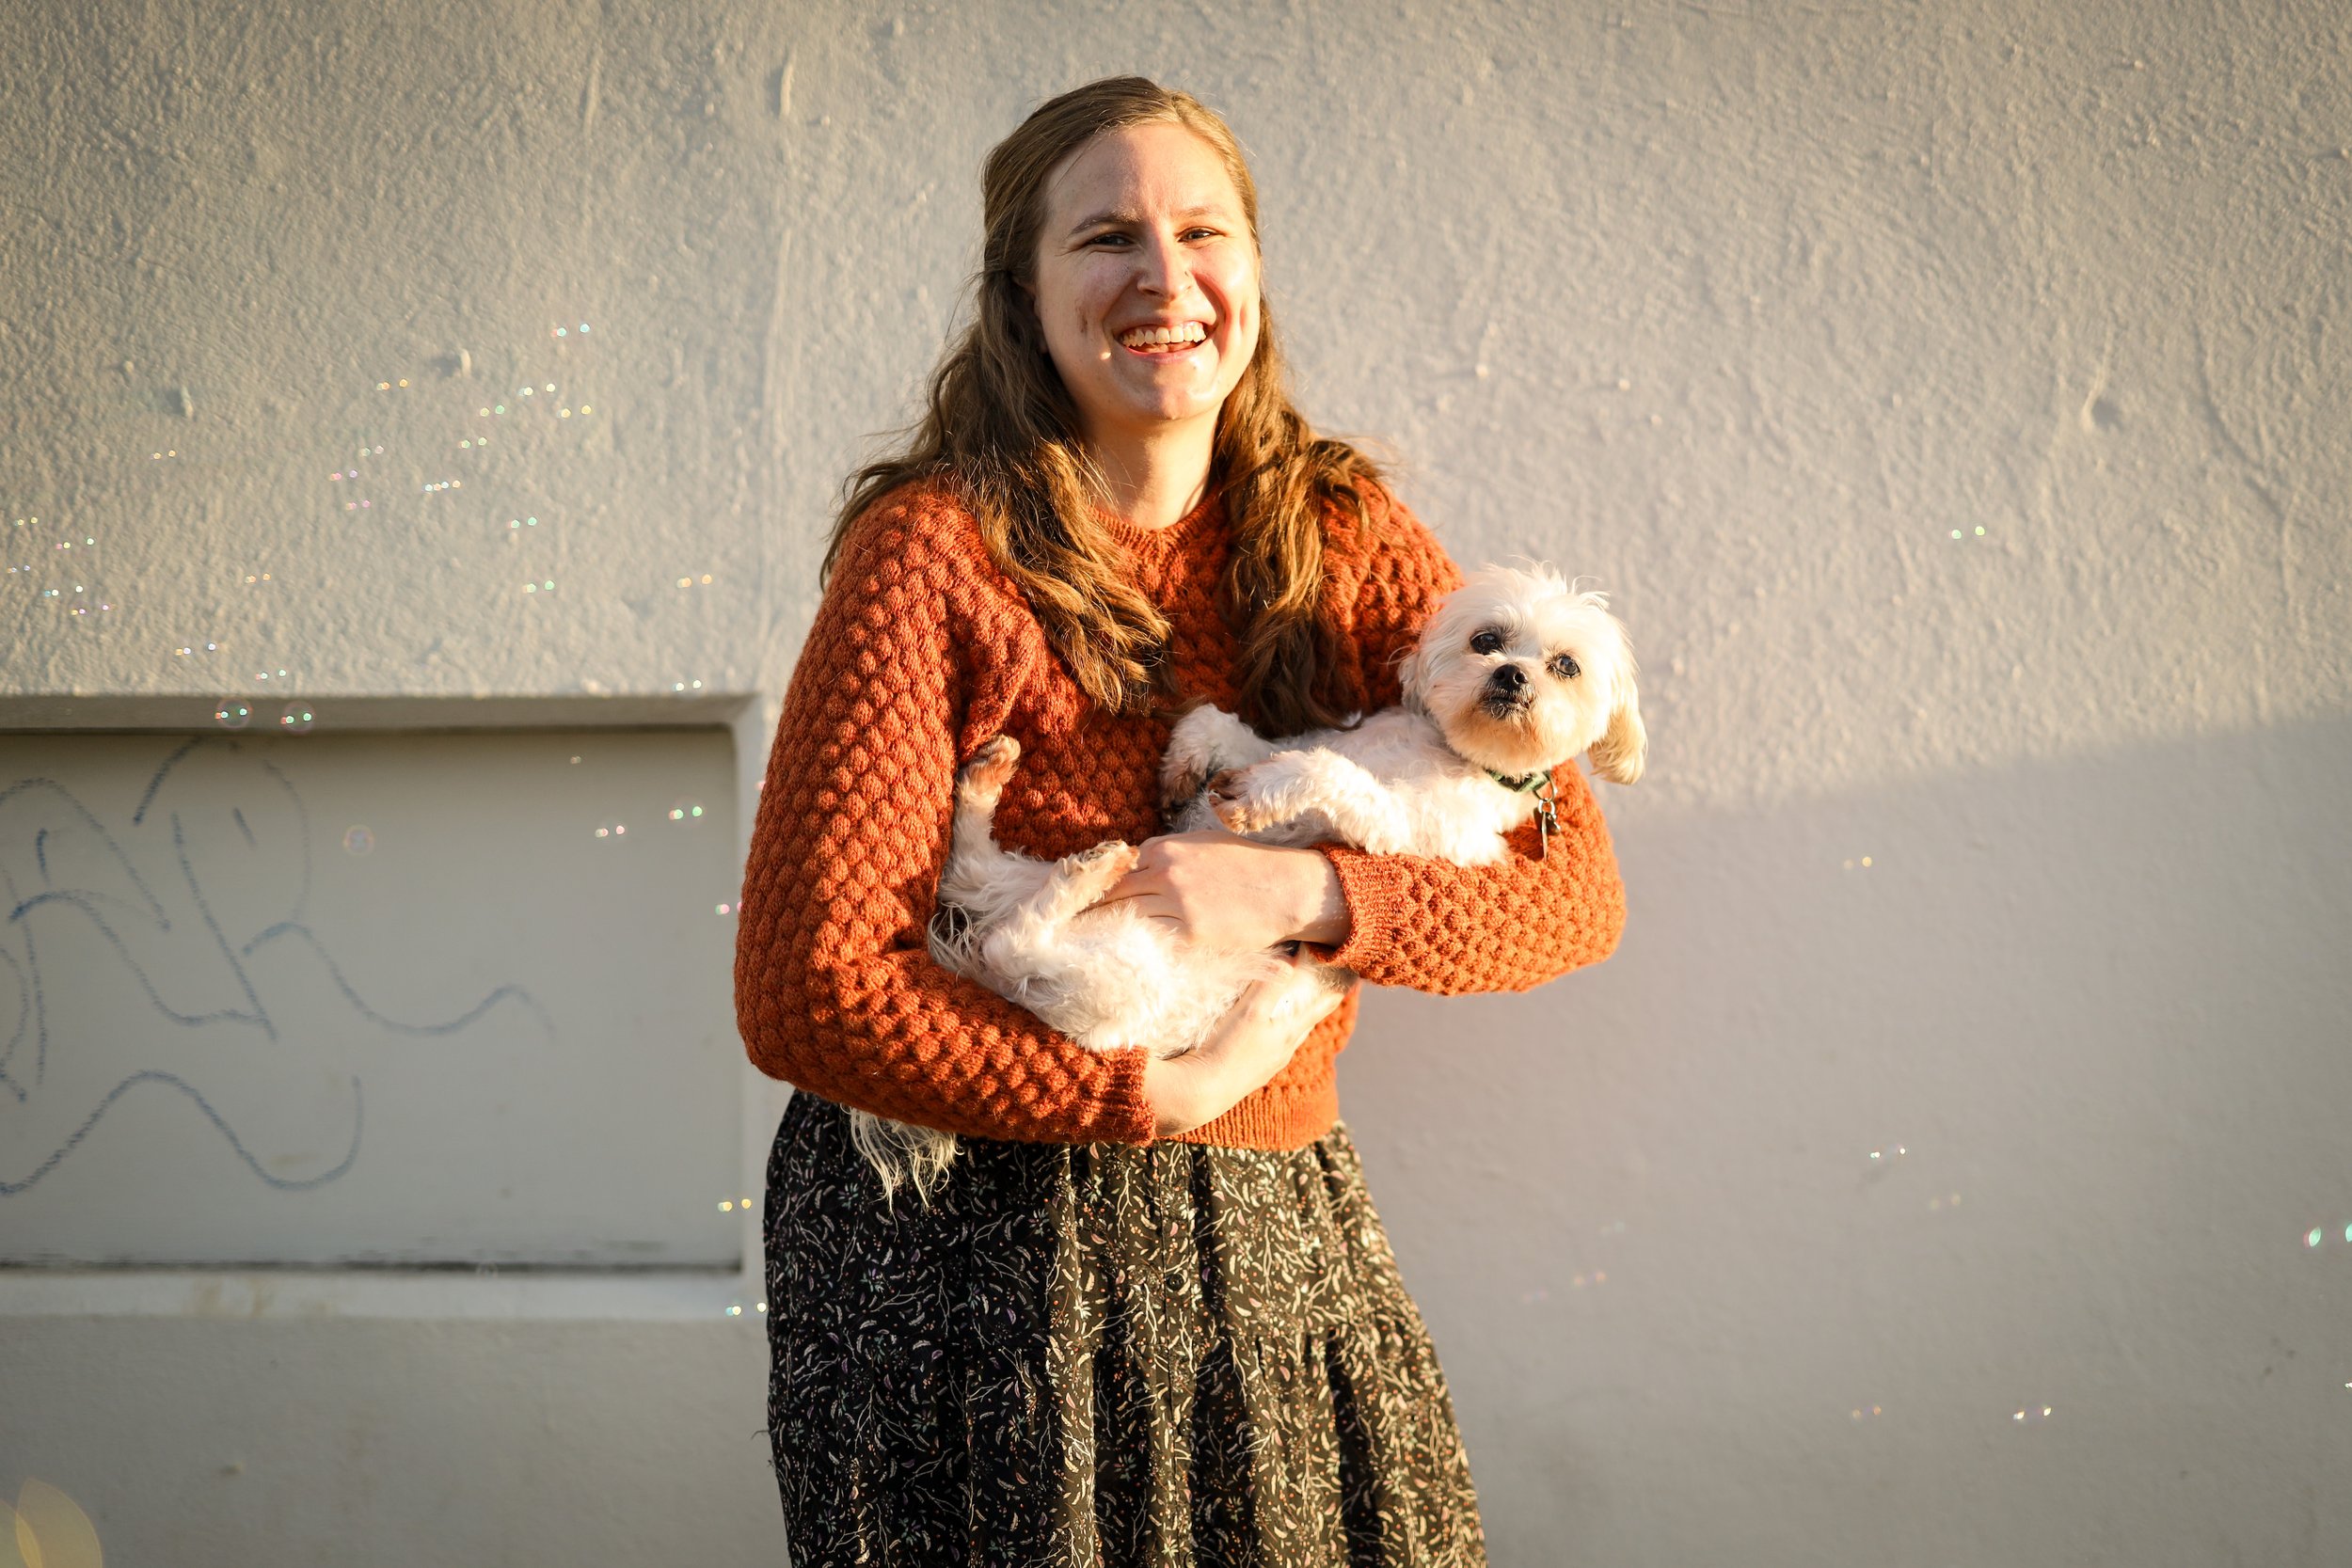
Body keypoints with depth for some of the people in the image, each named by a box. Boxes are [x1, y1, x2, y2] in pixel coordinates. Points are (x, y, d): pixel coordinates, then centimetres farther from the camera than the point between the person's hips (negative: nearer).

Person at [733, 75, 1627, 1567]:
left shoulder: (1341, 536, 1)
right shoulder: (936, 552, -12)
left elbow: (1578, 888, -3)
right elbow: (805, 990, -16)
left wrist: (1301, 893, -20)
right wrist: (1167, 1094, -17)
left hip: (1274, 1235, 4)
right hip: (974, 1243, -4)